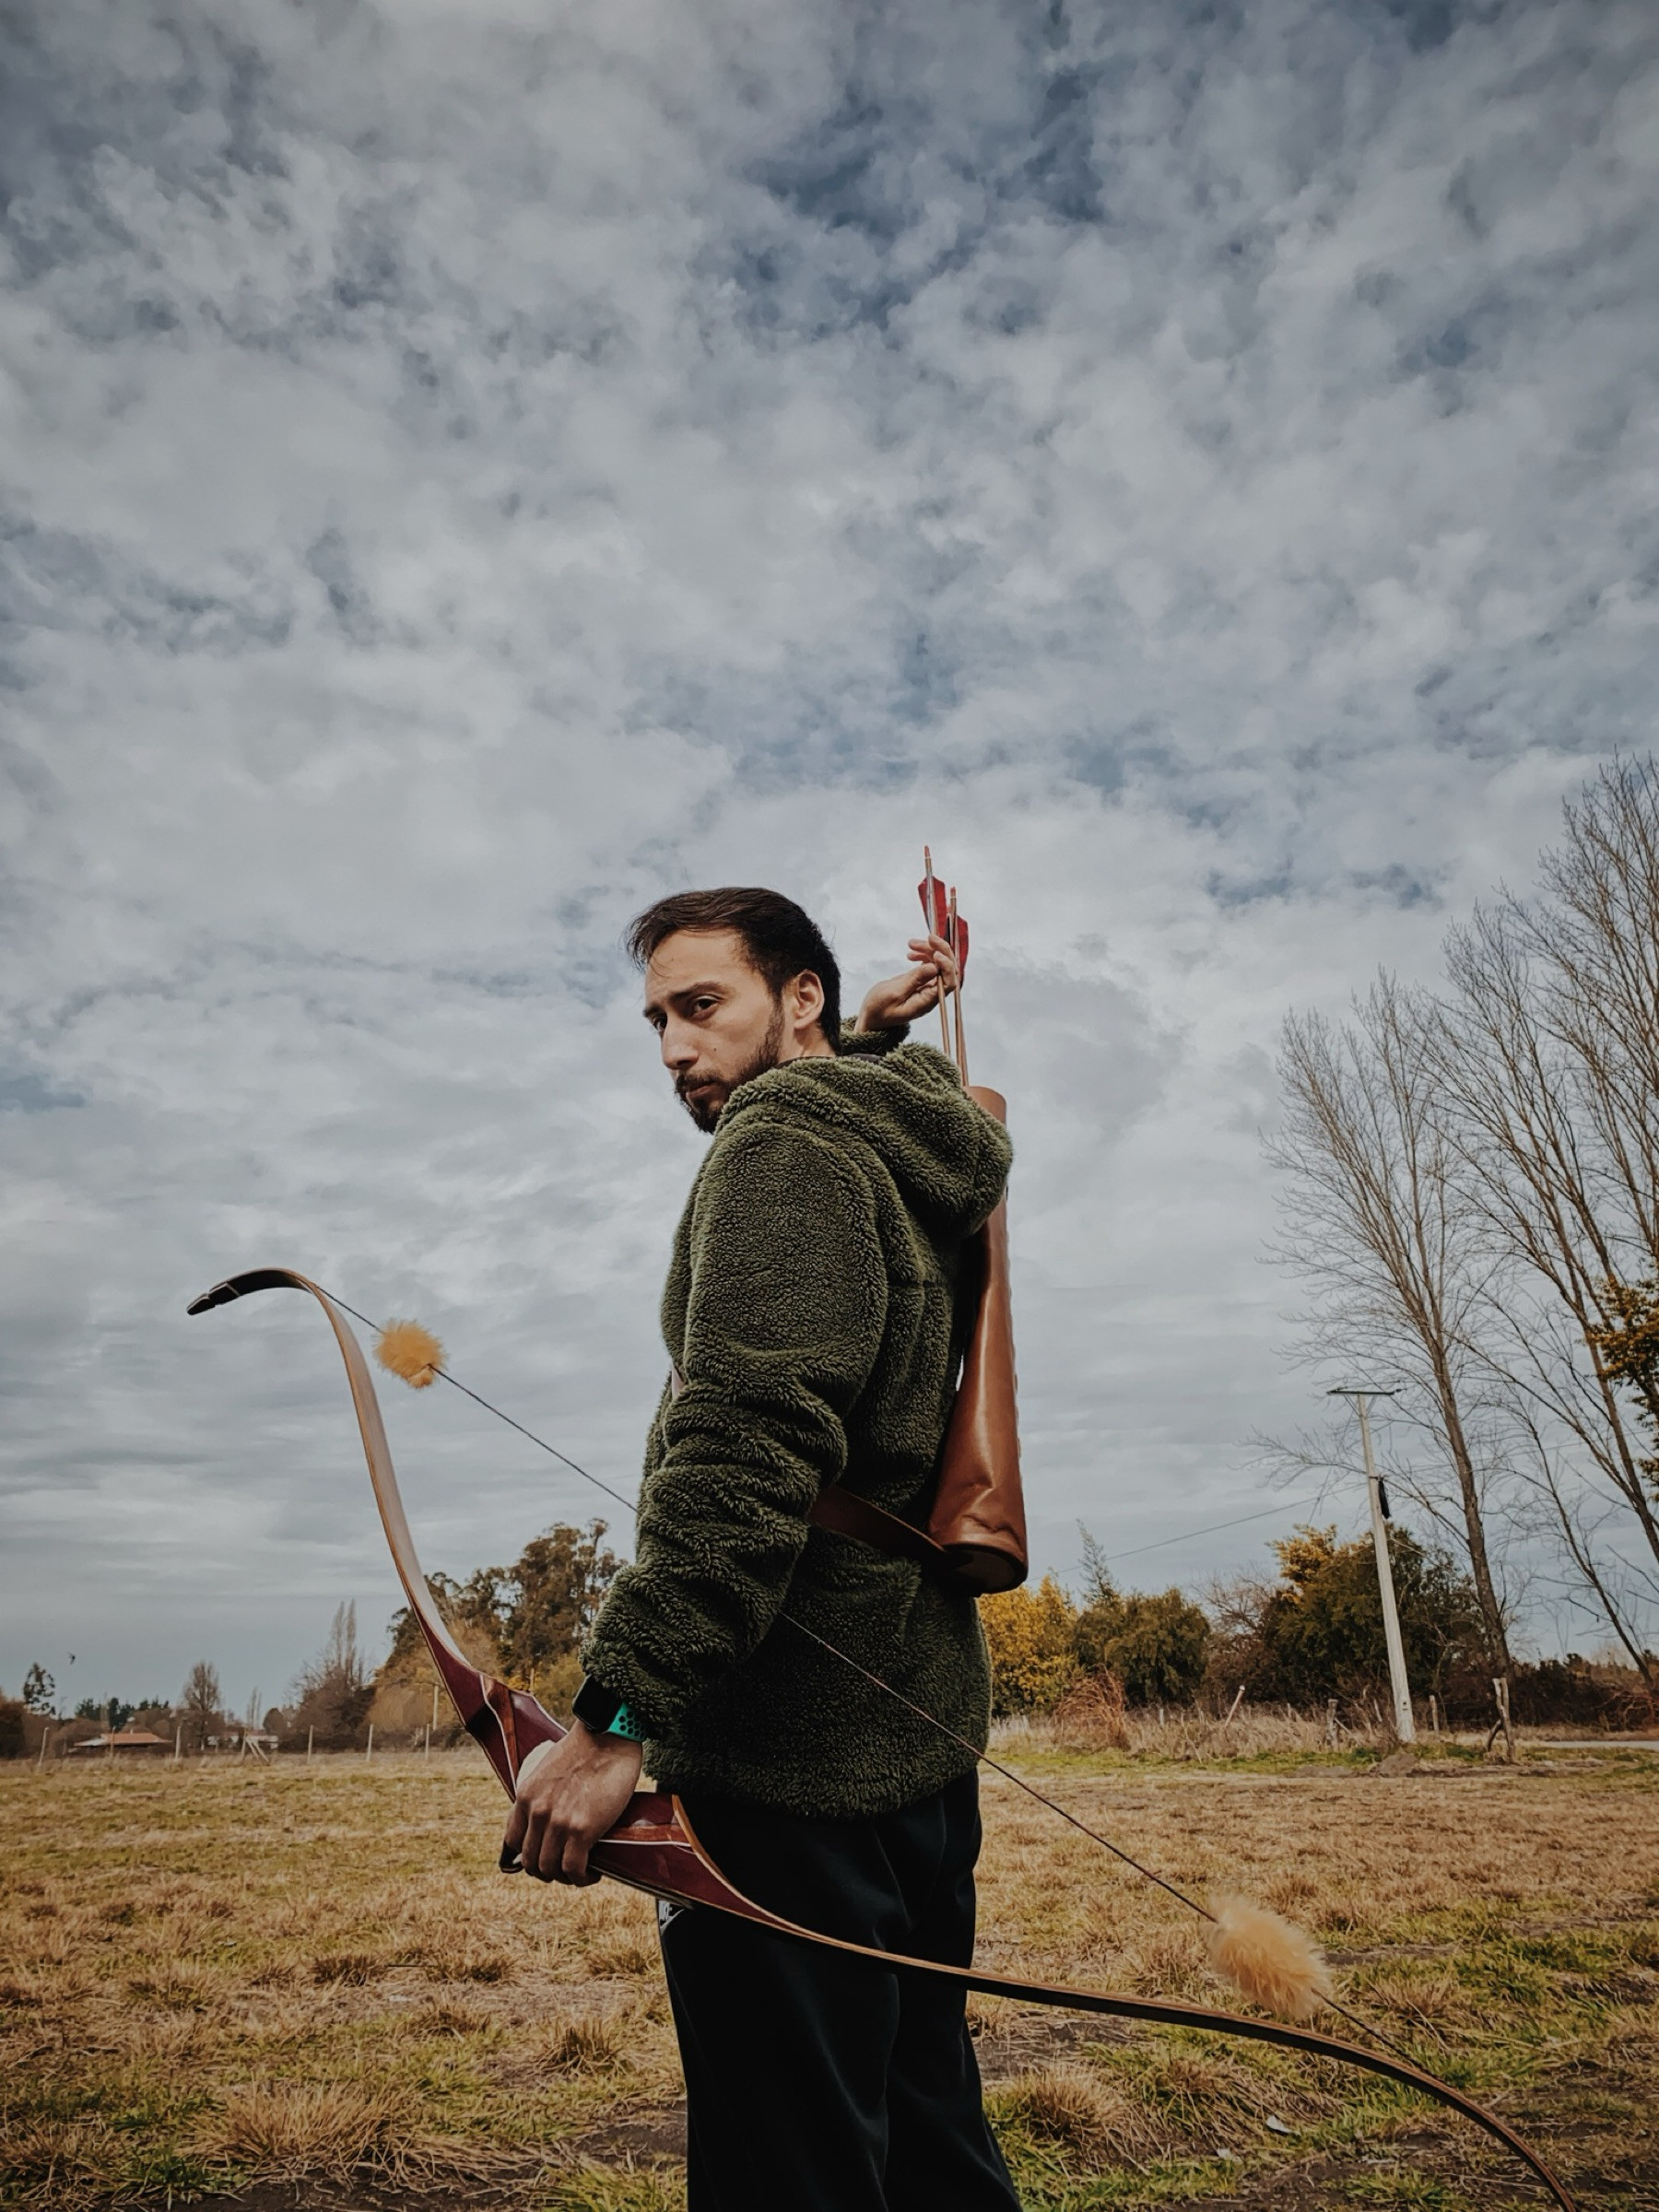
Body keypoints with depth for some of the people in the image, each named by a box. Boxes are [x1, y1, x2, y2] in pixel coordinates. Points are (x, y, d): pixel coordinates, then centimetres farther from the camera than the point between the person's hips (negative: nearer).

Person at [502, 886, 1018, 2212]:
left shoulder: (786, 1144, -12)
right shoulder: (911, 1154, 15)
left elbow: (748, 1449, -24)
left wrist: (616, 1715, -24)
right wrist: (875, 1038, 23)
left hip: (796, 1750, -10)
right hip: (918, 1724, 10)